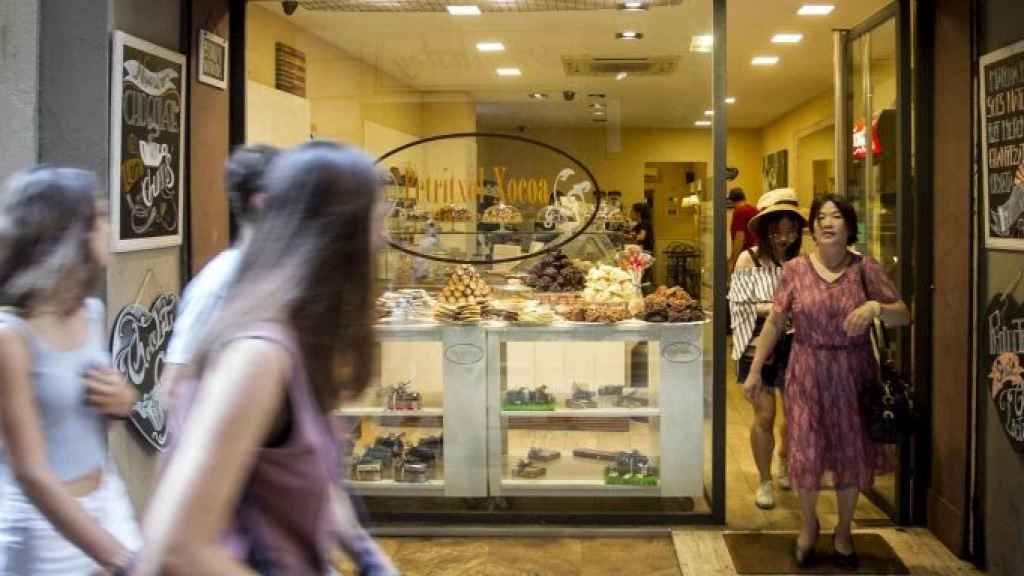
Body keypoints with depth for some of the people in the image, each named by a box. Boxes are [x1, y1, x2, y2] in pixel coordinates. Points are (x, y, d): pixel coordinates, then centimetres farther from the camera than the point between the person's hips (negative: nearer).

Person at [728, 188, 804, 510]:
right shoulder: (749, 260, -6)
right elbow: (738, 305, -7)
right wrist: (768, 308, -19)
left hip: (795, 347, 2)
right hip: (759, 348, -2)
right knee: (765, 416, 1)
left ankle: (784, 460, 43)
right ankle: (765, 481, 19)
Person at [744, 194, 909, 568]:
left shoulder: (866, 269, -3)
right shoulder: (795, 269, -2)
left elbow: (903, 316, -3)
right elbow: (774, 322, 1)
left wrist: (876, 307, -24)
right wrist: (755, 370, 0)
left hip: (853, 373, 0)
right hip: (807, 373, 0)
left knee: (850, 452, 10)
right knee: (806, 451, 5)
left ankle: (843, 531, 30)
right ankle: (808, 524, 31)